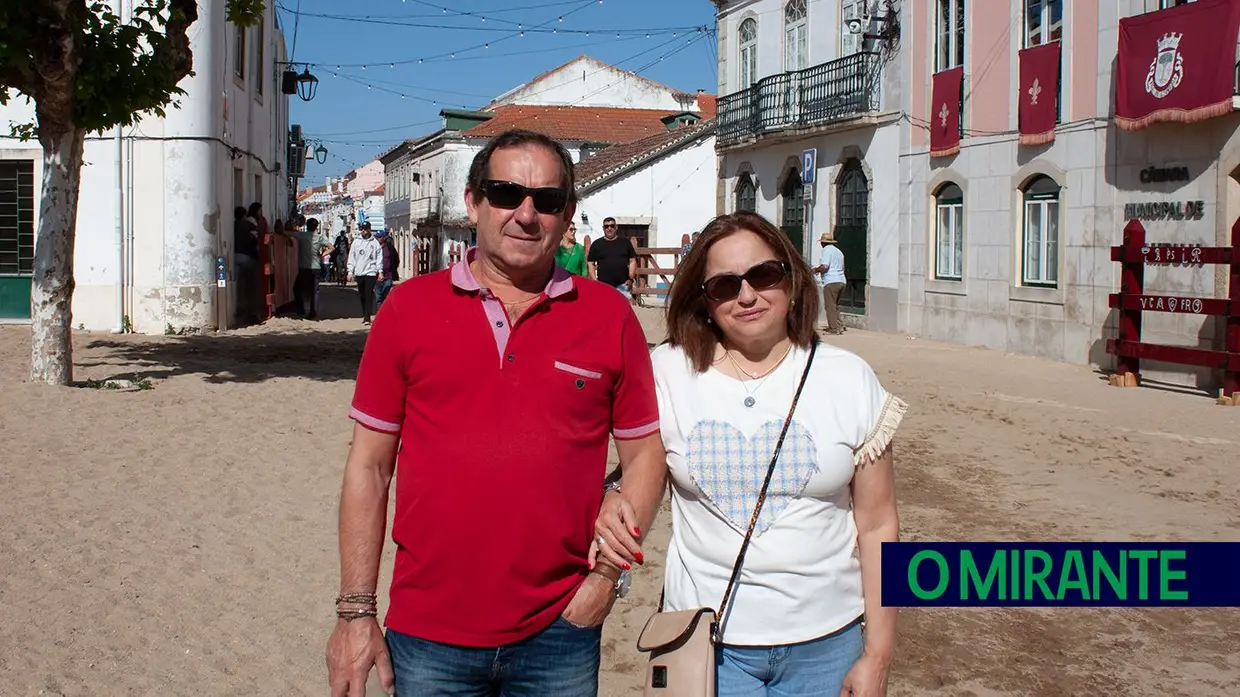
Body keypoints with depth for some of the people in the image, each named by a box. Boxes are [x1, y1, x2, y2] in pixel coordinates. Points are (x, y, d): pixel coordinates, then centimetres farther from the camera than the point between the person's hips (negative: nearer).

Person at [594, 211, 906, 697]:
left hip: (825, 641, 1)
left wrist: (877, 654, -2)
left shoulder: (849, 380, -4)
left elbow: (876, 525, -1)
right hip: (705, 637, 0)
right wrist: (613, 502, -14)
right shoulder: (668, 372, -4)